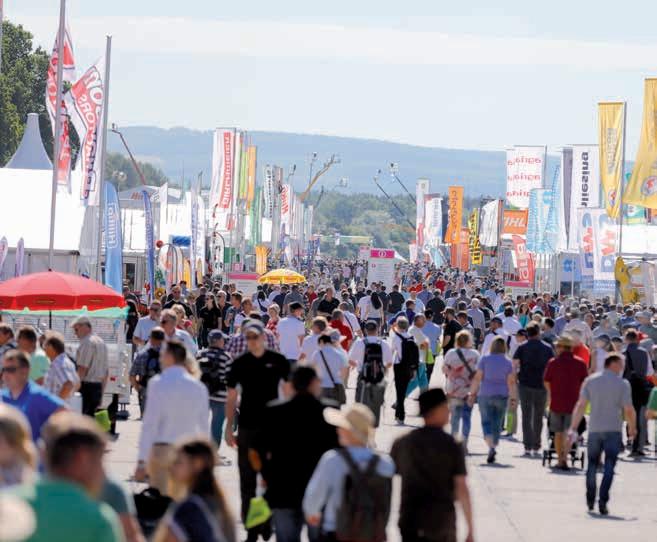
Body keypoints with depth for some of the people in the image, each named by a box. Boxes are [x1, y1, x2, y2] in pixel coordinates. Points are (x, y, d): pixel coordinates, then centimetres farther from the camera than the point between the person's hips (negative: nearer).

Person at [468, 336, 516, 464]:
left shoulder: (485, 359, -3)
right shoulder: (507, 362, 2)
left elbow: (477, 378, -5)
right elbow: (511, 381, -1)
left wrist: (472, 393, 1)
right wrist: (513, 397, 6)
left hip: (486, 395, -2)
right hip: (502, 395, 2)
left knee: (486, 421, 0)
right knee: (497, 423, 11)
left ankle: (491, 447, -21)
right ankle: (494, 446, 10)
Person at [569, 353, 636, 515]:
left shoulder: (590, 381, 3)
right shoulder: (622, 384, -5)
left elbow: (580, 406, -2)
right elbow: (629, 410, -8)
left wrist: (573, 428, -3)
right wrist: (632, 428, 9)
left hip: (594, 429, 3)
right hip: (613, 429, -3)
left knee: (592, 465, 16)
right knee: (609, 467, 0)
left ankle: (590, 500, 22)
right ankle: (603, 501, -11)